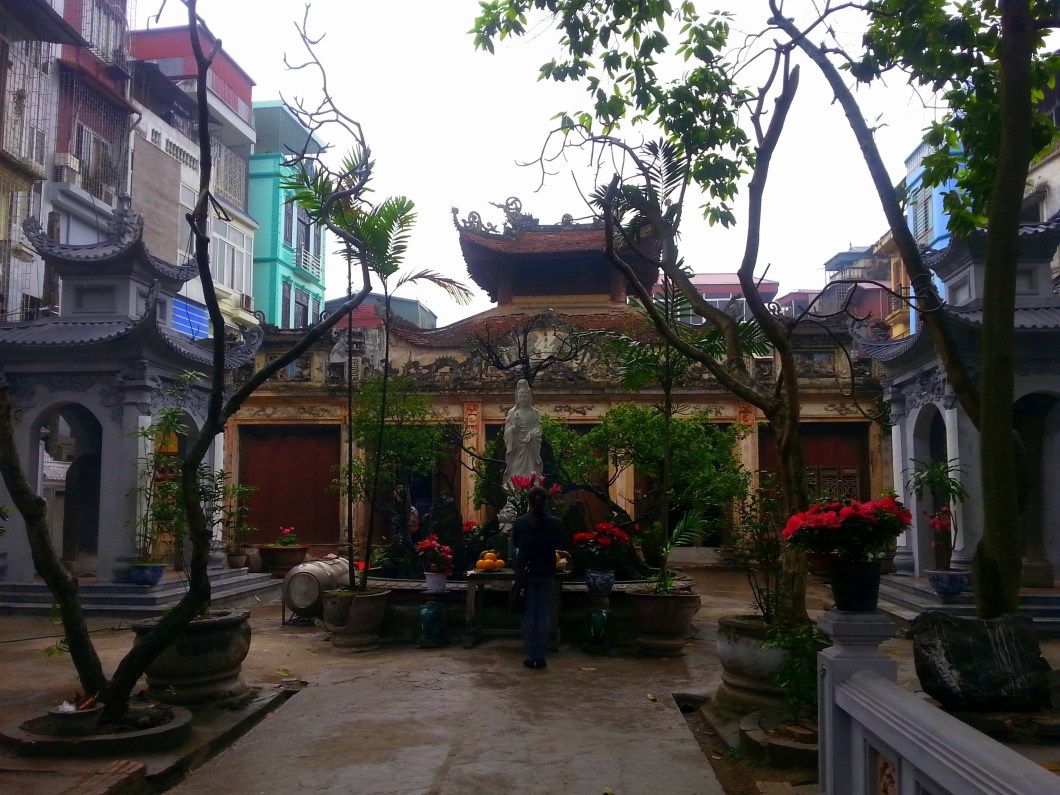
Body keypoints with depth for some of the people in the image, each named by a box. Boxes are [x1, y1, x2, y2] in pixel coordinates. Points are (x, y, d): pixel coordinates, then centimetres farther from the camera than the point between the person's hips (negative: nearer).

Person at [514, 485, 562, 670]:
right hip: (546, 573, 0)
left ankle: (531, 656, 8)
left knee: (528, 615, 6)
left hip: (526, 573, 0)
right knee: (543, 615, 6)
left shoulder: (520, 522, -6)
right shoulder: (554, 523, -6)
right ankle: (540, 656, 7)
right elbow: (558, 544, 9)